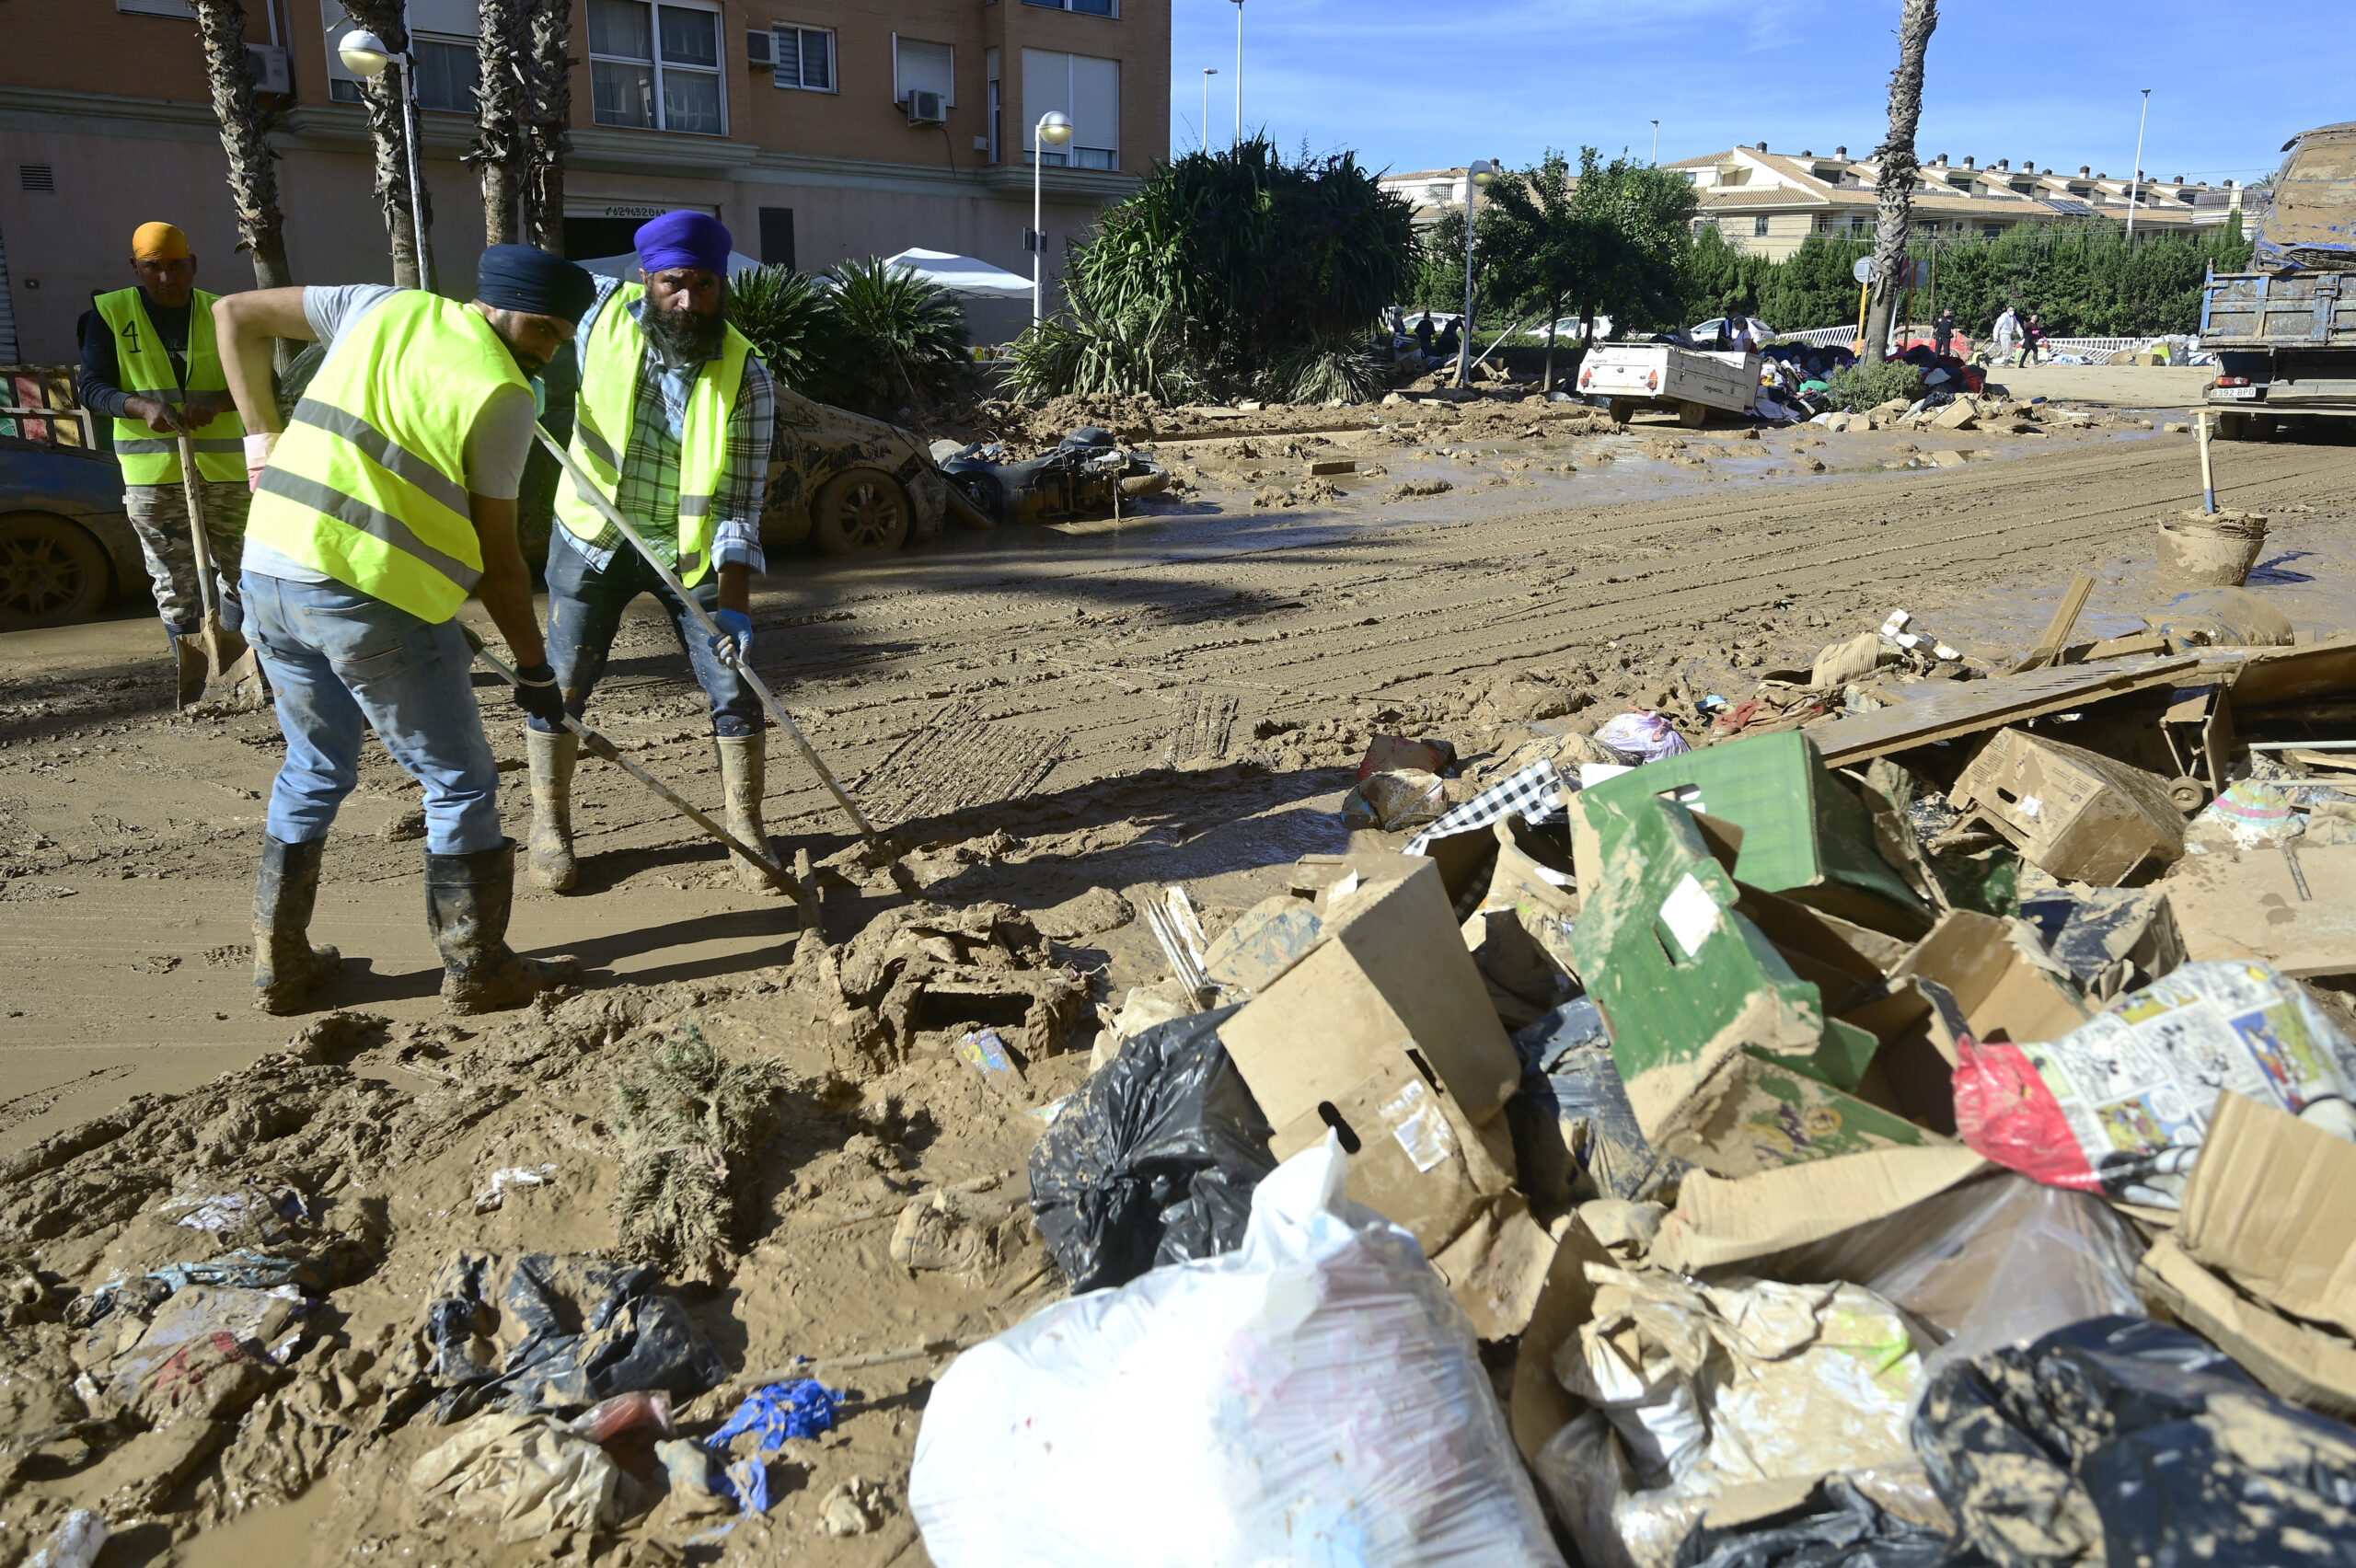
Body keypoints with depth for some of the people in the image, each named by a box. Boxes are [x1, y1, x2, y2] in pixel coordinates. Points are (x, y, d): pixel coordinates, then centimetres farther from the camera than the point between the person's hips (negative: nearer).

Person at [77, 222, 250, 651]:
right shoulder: (111, 311, 3)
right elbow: (92, 389, 1)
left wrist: (216, 403, -17)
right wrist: (142, 406, -20)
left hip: (225, 468, 1)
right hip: (153, 472, -1)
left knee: (237, 570, 6)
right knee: (173, 584, 2)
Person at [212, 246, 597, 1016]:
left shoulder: (384, 308, 12)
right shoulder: (504, 395, -5)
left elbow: (235, 314, 16)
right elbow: (496, 554, -3)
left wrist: (262, 435, 20)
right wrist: (535, 667, 7)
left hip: (270, 571, 7)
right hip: (376, 595, -7)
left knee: (314, 771, 22)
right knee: (460, 784, 8)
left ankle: (281, 965, 29)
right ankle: (478, 968, 16)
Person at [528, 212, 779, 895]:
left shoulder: (746, 378, -19)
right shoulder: (603, 309, -13)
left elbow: (740, 503, -21)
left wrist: (734, 602, -30)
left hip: (693, 548, -1)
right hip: (594, 537, 1)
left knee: (734, 688, -3)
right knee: (560, 683, 4)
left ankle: (746, 830, 13)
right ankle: (549, 825, 22)